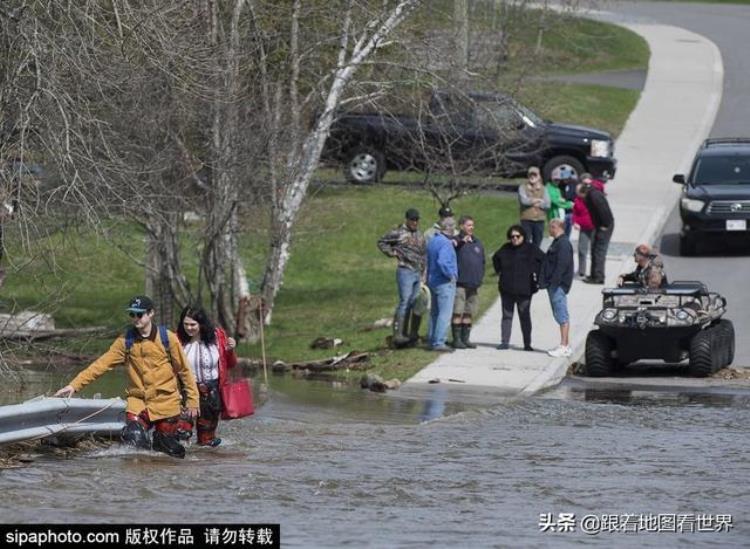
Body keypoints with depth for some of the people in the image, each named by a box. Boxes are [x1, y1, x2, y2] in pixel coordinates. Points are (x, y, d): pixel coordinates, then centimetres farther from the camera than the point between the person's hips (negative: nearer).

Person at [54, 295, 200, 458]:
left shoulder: (168, 338, -4)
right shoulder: (126, 341, 1)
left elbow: (184, 370, 3)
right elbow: (102, 364, -4)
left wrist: (192, 400, 3)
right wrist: (74, 385, -12)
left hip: (166, 402, -1)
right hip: (138, 401, 1)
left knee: (173, 451, 0)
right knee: (133, 439, -22)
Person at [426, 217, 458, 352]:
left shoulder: (433, 241, 12)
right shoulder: (445, 243, -17)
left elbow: (429, 261, 18)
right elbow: (442, 262, -29)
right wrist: (451, 275, -19)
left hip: (433, 280, 10)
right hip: (444, 283, -10)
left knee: (434, 312, 15)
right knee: (445, 314, -8)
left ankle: (432, 341, 19)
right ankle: (439, 342, -12)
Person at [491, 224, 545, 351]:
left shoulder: (531, 249, -4)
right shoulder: (505, 249, 7)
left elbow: (544, 260, -2)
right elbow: (495, 259, 26)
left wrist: (536, 276, -5)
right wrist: (500, 272, 16)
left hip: (524, 289, -3)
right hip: (506, 288, 3)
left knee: (524, 316, 2)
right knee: (507, 315, 6)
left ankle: (527, 344, 8)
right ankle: (505, 342, 10)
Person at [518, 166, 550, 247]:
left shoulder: (543, 189, 9)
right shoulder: (523, 187, 2)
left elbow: (547, 204, -2)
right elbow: (524, 200, -14)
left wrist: (531, 201, -8)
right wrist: (539, 200, -4)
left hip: (539, 220, 3)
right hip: (526, 219, -3)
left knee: (537, 244, 7)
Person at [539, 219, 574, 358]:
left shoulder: (563, 244, -14)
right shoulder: (557, 242, 18)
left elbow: (562, 265, -22)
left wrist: (554, 283, -24)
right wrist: (544, 281, 19)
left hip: (558, 285, -11)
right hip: (554, 285, 11)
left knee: (561, 316, -9)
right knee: (560, 316, 12)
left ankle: (564, 347, -9)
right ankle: (565, 345, 16)